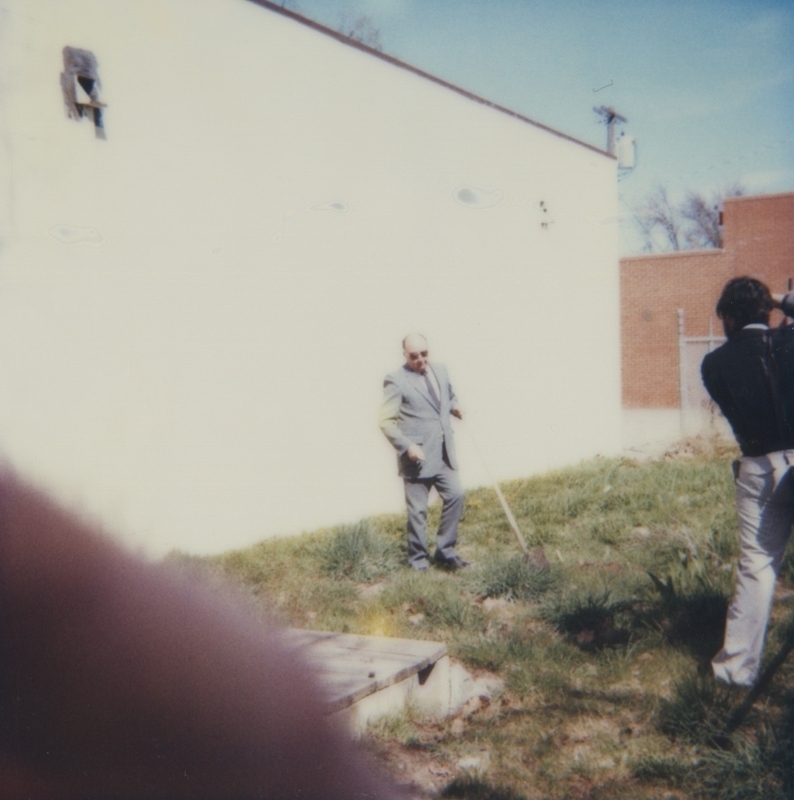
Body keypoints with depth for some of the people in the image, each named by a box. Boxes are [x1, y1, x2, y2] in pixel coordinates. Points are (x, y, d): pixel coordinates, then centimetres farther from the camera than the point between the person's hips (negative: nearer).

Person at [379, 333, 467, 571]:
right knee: (417, 510, 3)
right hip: (417, 456, -6)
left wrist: (454, 406, 6)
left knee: (455, 495, 5)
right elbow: (386, 421, -12)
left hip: (444, 453, 6)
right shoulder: (396, 380, -10)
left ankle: (445, 551, 20)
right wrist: (407, 446, -23)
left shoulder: (440, 370, 9)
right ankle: (419, 560, 18)